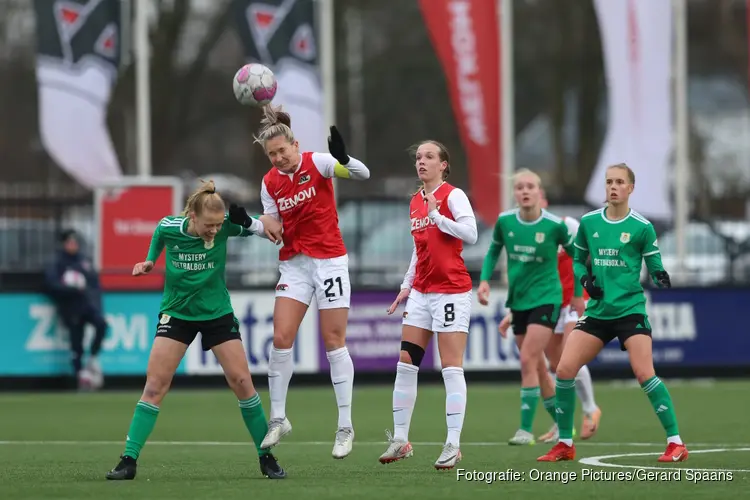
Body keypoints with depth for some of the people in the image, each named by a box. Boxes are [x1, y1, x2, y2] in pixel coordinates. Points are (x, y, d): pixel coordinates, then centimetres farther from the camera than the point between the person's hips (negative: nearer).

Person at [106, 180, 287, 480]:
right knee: (155, 386, -9)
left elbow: (264, 225, -5)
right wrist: (147, 263, -9)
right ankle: (128, 461, -5)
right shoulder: (167, 228, -16)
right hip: (177, 314, 0)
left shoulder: (224, 226, -18)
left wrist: (265, 225, -26)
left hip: (217, 314, 0)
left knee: (242, 382, -5)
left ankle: (266, 458, 9)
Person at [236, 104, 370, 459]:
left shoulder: (317, 163, -10)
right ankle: (278, 419, 5)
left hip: (329, 260, -4)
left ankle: (345, 427, 4)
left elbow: (362, 174, -23)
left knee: (334, 342, -2)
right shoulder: (270, 182, 3)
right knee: (281, 339, -7)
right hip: (294, 263, 4)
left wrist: (344, 159, -45)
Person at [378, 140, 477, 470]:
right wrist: (406, 286, 19)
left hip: (451, 291, -7)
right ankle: (400, 440, 11)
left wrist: (436, 215, -20)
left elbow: (470, 233, -21)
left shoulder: (453, 195, -7)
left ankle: (453, 446, -6)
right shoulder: (415, 202, 14)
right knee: (405, 363, 4)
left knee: (451, 369, -8)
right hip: (421, 292, 7)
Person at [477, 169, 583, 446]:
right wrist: (484, 280, -2)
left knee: (528, 361, -17)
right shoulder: (504, 221, -5)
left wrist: (578, 295, 6)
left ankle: (526, 429, -14)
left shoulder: (555, 225, -13)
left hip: (546, 298, -5)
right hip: (518, 300, 5)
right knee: (536, 367, 12)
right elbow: (493, 251, 13)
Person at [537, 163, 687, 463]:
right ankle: (565, 444, 9)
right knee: (564, 370, -5)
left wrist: (661, 279, -23)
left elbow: (655, 268, 0)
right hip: (597, 311, 4)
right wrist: (585, 279, -4)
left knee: (644, 373, -18)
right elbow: (578, 260, 17)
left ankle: (675, 443, -9)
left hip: (630, 309, -4)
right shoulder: (588, 222, 5)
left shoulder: (642, 227, -4)